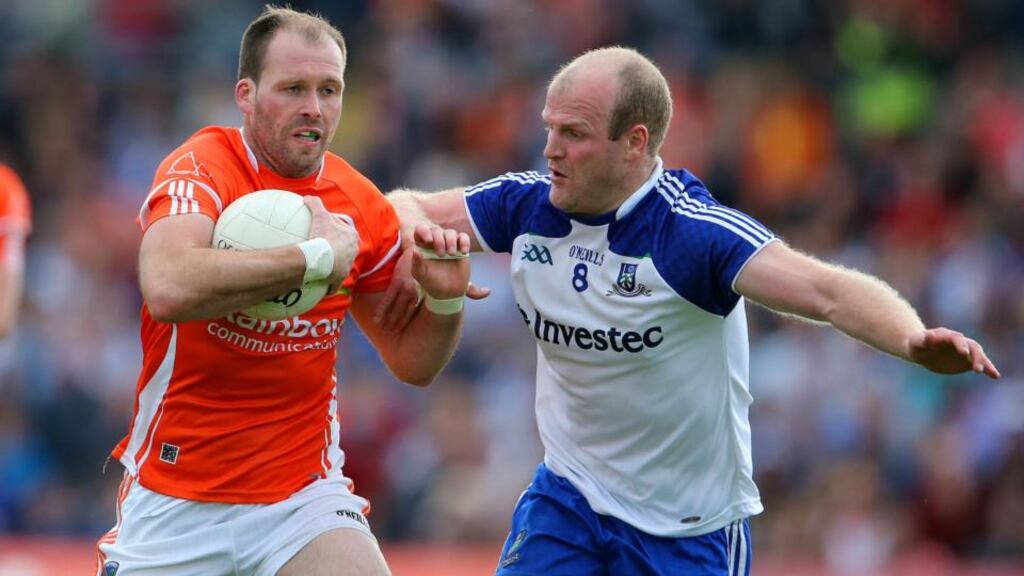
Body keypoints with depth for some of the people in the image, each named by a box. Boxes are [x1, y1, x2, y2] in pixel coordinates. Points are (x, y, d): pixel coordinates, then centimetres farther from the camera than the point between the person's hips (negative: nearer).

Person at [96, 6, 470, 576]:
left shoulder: (363, 207, 2)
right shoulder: (201, 170, -12)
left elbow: (413, 363, 13)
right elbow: (169, 291, -34)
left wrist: (445, 297, -8)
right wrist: (317, 256, -27)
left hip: (303, 496, 2)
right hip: (174, 502, -2)